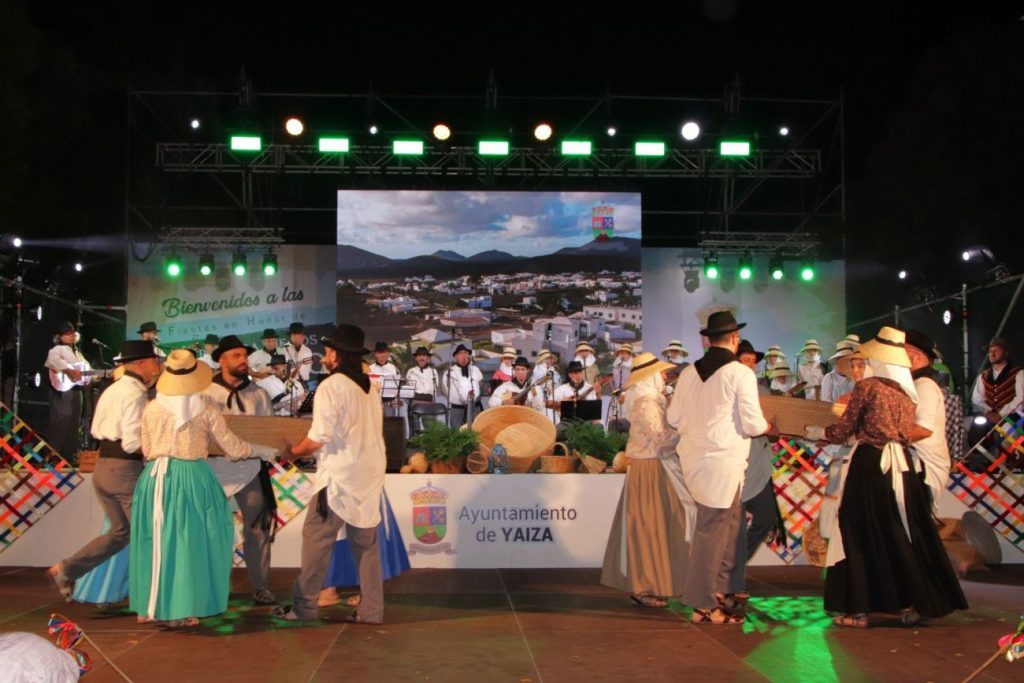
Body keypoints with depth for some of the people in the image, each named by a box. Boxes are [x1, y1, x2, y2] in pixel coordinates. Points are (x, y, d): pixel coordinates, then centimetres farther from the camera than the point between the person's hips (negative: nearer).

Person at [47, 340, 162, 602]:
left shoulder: (111, 391, 14)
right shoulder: (135, 394, -15)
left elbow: (96, 430, 17)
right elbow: (133, 443, -21)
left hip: (104, 466, 9)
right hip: (126, 468, -9)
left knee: (120, 531, 18)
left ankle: (67, 569, 13)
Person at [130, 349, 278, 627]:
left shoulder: (151, 408, 2)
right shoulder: (206, 409, -3)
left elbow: (146, 450, 9)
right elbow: (233, 449, 1)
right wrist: (263, 451, 17)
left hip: (155, 478, 3)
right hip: (193, 479, -3)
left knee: (155, 542, 14)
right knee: (189, 542, 5)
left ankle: (148, 606, 23)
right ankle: (179, 611, 8)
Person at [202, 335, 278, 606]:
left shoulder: (258, 394, 8)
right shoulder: (205, 393, -2)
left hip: (250, 470, 2)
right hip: (214, 470, -2)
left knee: (258, 529, 3)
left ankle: (261, 587, 11)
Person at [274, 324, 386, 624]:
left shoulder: (331, 387, -12)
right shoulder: (370, 388, 10)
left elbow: (319, 438, -17)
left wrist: (293, 451, 1)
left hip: (339, 475, -7)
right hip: (370, 474, 7)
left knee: (317, 538, 2)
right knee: (366, 542, 10)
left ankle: (304, 607, 7)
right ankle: (371, 609, 12)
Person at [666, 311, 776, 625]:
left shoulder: (688, 373, 5)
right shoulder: (740, 374, -11)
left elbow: (674, 418, 11)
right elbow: (753, 424, -10)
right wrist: (771, 429, 11)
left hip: (694, 456, 6)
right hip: (722, 461, -6)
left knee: (729, 523, 19)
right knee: (712, 531, 0)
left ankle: (723, 587, 25)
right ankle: (704, 606, 8)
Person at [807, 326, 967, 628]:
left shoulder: (866, 387, -7)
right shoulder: (908, 391, 8)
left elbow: (842, 431, -4)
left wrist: (815, 432, 16)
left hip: (868, 464, -5)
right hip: (900, 465, 5)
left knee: (861, 533, 1)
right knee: (902, 534, 12)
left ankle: (857, 609, 3)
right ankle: (911, 604, 16)